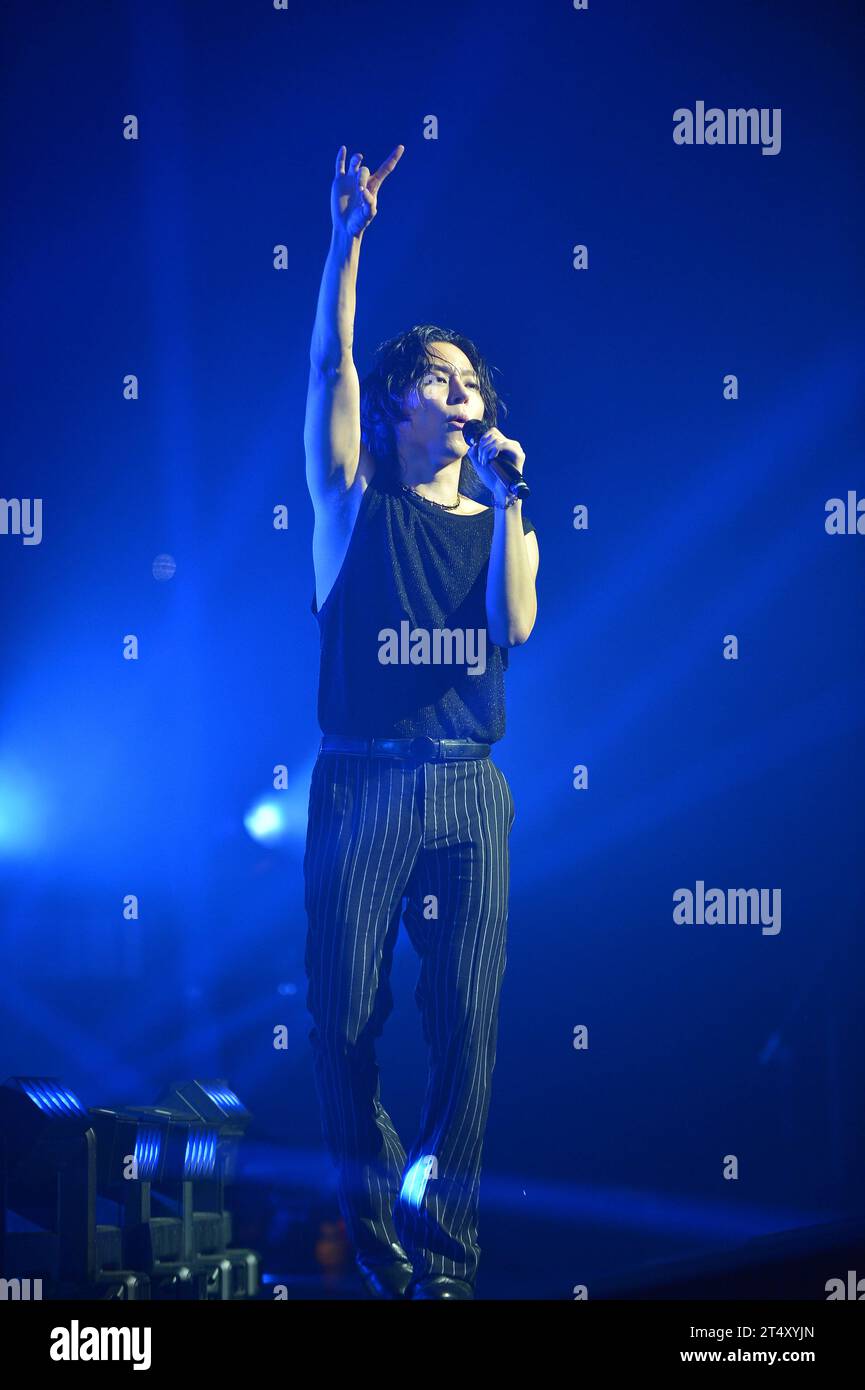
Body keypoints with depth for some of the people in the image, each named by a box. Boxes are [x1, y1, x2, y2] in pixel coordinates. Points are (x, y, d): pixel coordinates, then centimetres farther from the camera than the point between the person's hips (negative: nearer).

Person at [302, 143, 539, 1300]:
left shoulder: (500, 521, 14)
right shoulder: (358, 504, 8)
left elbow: (516, 625, -4)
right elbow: (329, 368, -5)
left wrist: (506, 497, -6)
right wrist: (347, 246, -14)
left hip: (469, 791, 2)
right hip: (361, 783, -2)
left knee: (468, 1018, -4)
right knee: (346, 1017, -2)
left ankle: (443, 1251, 4)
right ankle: (374, 1239, 14)